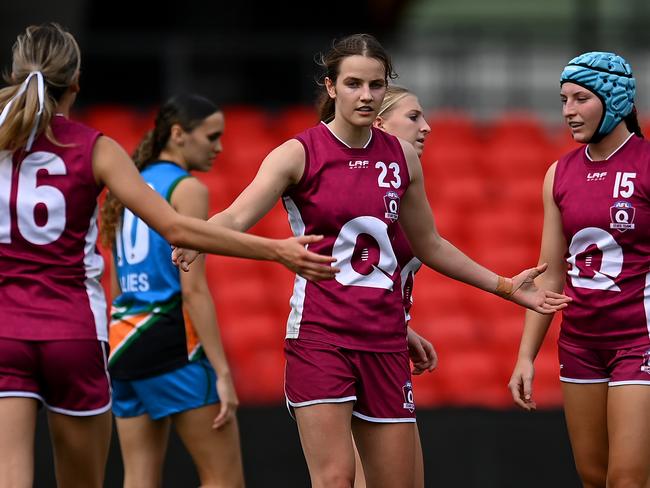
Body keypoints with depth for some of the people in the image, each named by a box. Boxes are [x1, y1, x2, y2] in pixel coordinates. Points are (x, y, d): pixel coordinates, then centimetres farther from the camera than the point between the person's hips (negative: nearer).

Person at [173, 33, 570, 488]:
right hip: (320, 334, -5)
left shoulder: (402, 157, 9)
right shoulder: (300, 154, -5)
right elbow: (237, 217, -18)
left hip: (385, 339, 5)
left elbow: (429, 245, 21)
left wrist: (505, 286, 21)